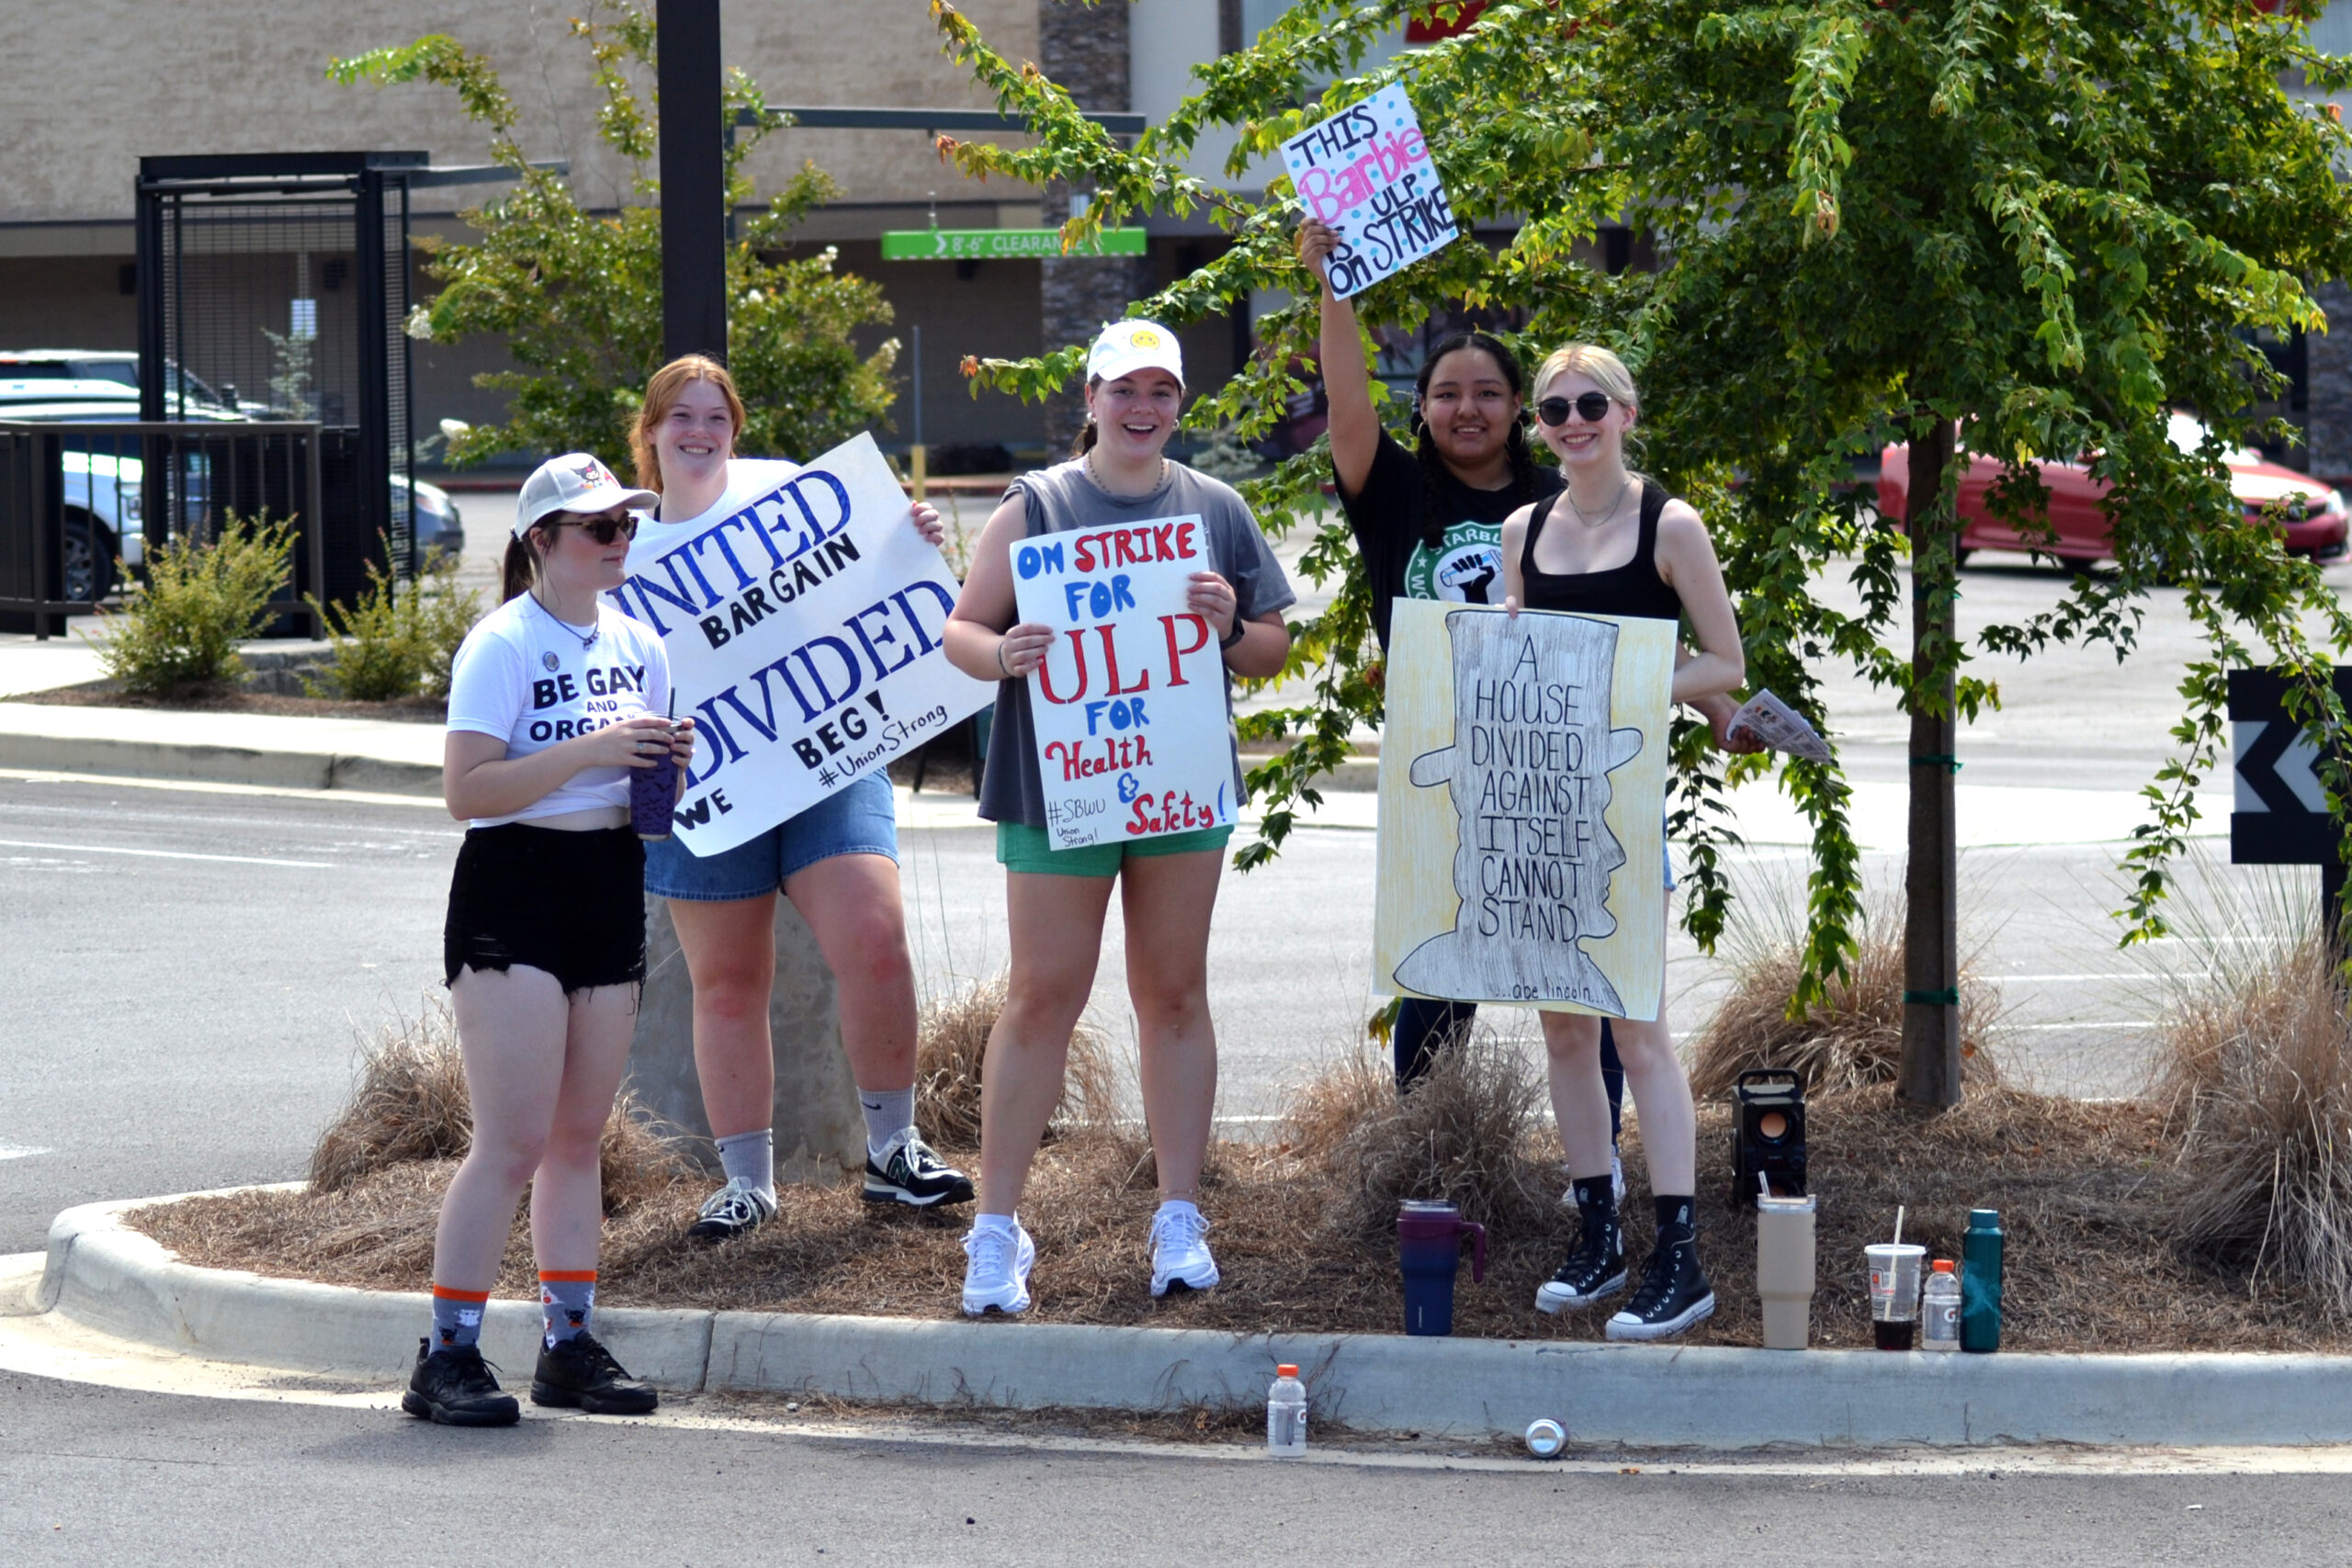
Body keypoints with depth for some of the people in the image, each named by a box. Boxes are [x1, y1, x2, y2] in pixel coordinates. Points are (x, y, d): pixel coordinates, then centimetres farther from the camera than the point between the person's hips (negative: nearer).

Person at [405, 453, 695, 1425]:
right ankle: (447, 1356, -8)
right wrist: (591, 751, -24)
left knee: (580, 1137, 11)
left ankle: (570, 1345, 17)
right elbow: (466, 789, -18)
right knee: (514, 1142, -11)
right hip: (513, 892, -7)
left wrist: (671, 763, 0)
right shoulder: (503, 644, -10)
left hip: (613, 893, 7)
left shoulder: (635, 643, 12)